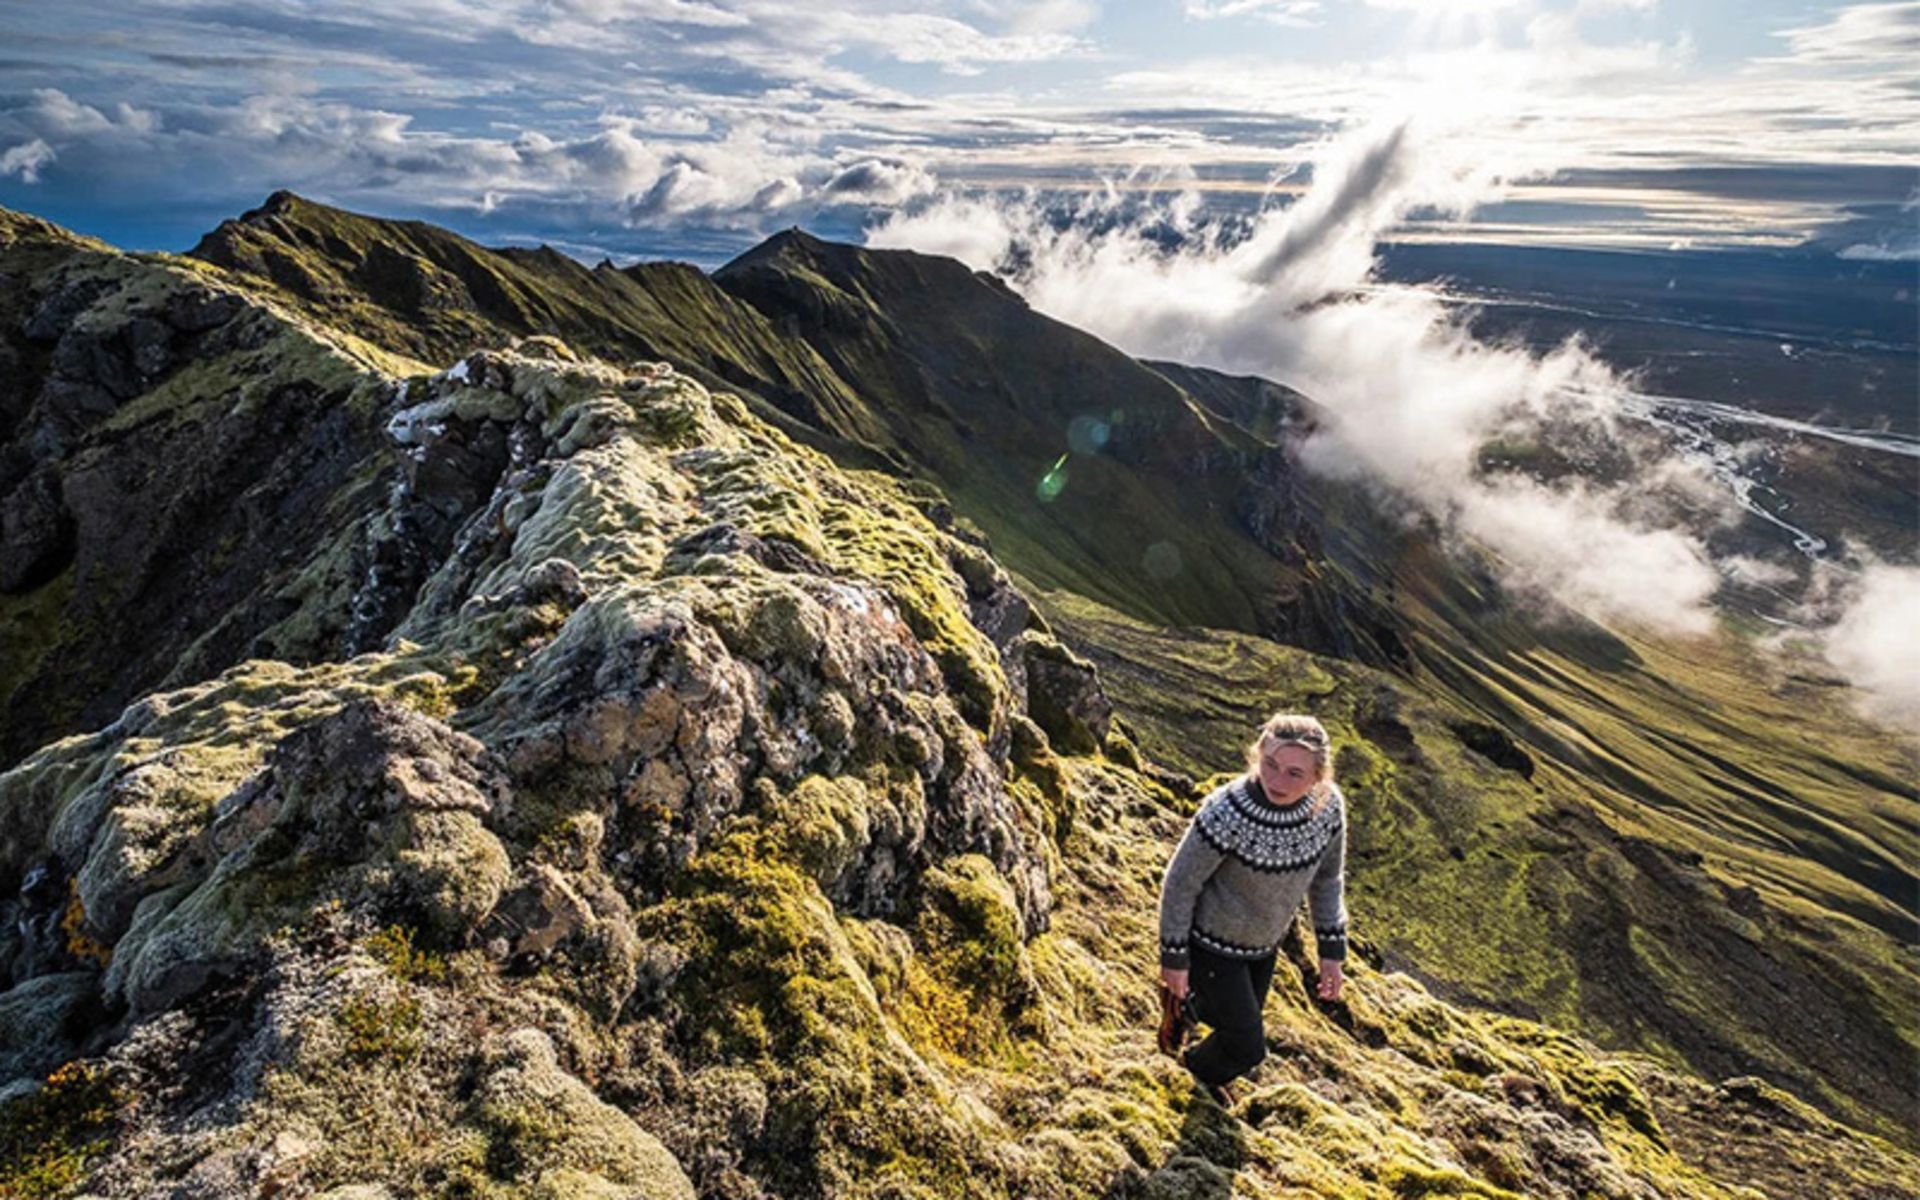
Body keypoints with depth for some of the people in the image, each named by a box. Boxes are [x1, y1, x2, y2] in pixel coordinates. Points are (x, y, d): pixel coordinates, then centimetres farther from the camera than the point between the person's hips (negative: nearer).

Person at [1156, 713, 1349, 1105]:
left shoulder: (1328, 806, -20)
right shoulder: (1226, 813, -37)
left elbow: (1327, 878, -1)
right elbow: (1180, 883, -22)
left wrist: (1332, 950, 2)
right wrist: (1174, 959, -13)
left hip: (1264, 942, 5)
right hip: (1212, 942, -5)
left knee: (1228, 1018, 27)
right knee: (1248, 1048, 8)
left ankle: (1188, 1003, 61)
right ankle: (1203, 1070, 44)